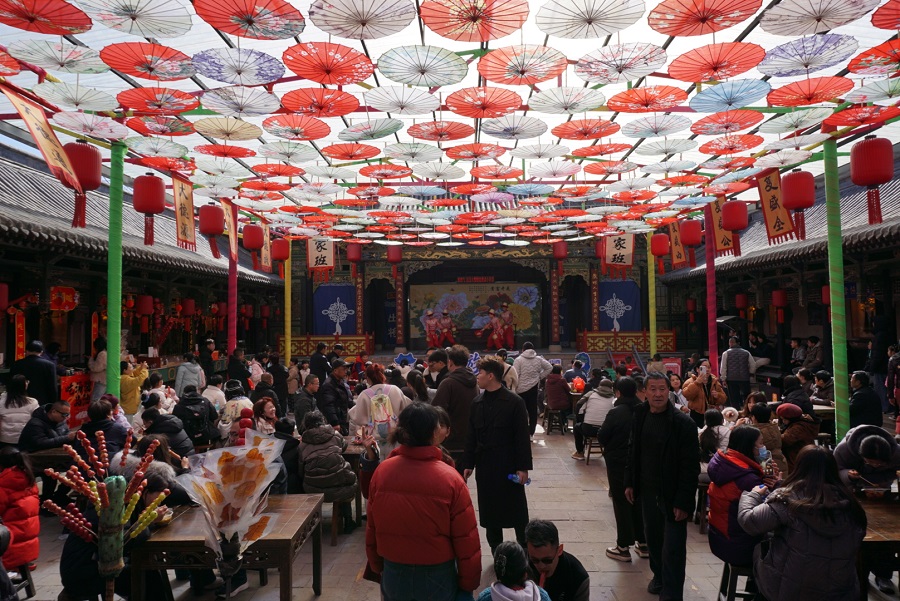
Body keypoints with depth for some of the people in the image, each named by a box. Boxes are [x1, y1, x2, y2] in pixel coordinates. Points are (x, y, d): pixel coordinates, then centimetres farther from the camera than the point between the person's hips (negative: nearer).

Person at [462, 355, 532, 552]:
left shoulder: (514, 402, -11)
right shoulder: (477, 402, 4)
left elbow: (522, 437, -10)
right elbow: (471, 436, 8)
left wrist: (523, 467, -12)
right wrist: (468, 464, 6)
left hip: (509, 466, -4)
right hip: (485, 466, 5)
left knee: (517, 511, 8)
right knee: (489, 510, 11)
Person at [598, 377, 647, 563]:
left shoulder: (616, 413, -19)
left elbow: (601, 437, -12)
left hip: (618, 463, -5)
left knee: (621, 504, 4)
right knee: (638, 502, 17)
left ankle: (623, 547, 10)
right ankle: (643, 543, 26)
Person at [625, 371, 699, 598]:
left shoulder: (683, 423, -16)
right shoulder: (640, 416, 2)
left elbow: (691, 466, -16)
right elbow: (634, 452, 12)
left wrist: (683, 502, -17)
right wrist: (630, 483, 9)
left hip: (672, 496, -5)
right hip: (648, 492, 6)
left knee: (673, 551, -1)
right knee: (653, 539, 20)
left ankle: (671, 593, 12)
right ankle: (659, 577, 42)